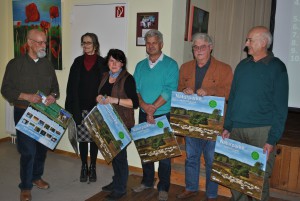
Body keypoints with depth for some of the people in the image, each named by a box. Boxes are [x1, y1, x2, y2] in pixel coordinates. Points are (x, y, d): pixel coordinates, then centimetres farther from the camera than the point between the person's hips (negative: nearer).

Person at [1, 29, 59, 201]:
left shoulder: (47, 64, 9)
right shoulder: (16, 64, -4)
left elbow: (55, 86, 15)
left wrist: (53, 95, -8)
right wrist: (27, 97, -19)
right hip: (24, 113, -4)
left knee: (42, 148, 12)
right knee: (28, 151, -5)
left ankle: (36, 177, 35)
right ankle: (26, 187, 13)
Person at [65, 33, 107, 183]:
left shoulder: (102, 63, 0)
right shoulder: (78, 62, 7)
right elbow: (71, 86, 6)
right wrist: (70, 107, 0)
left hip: (96, 108, -2)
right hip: (80, 107, 2)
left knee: (94, 138, 6)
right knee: (82, 138, 7)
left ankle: (92, 167, 21)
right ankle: (84, 167, 21)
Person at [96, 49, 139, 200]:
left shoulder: (127, 79, -11)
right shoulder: (105, 76, 10)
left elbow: (135, 103, -16)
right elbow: (100, 94, 21)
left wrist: (116, 100, -25)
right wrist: (99, 98, -2)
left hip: (122, 122, -6)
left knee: (120, 154, 0)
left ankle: (120, 188, 13)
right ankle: (116, 182, 31)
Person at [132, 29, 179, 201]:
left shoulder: (170, 64, -6)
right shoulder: (140, 65, 9)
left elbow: (169, 90, -15)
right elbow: (135, 88, 2)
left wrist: (152, 108, -19)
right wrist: (143, 105, -17)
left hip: (164, 115, -4)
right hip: (144, 115, 5)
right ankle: (147, 181, 32)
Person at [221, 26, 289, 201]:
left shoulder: (276, 67, -3)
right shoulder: (242, 65, 12)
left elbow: (281, 106, -6)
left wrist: (273, 139, -12)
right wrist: (227, 127, 10)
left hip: (261, 130, -4)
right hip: (237, 129, 5)